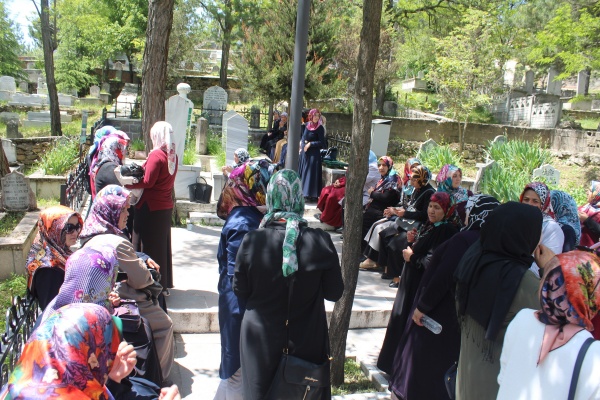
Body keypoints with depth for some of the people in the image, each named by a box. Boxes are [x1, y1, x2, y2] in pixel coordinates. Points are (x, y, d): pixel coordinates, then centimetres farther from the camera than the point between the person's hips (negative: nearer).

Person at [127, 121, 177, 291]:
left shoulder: (156, 154, -16)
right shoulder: (172, 155, 8)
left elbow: (147, 182, -19)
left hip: (151, 207, -8)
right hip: (166, 206, 8)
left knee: (149, 246, 0)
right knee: (162, 244, 17)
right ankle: (163, 283, 27)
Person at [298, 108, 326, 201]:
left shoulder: (320, 128, -10)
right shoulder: (307, 125, 8)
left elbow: (321, 142, -13)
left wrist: (310, 144, -14)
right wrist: (301, 146, 10)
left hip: (313, 154, -7)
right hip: (304, 153, 7)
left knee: (311, 174, -6)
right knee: (302, 173, 11)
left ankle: (312, 195, -1)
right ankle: (304, 192, 21)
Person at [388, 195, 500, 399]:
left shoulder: (465, 239, -23)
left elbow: (443, 276, -27)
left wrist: (422, 306, -18)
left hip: (440, 314, -7)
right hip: (460, 316, 7)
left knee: (425, 363, 9)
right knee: (445, 359, 21)